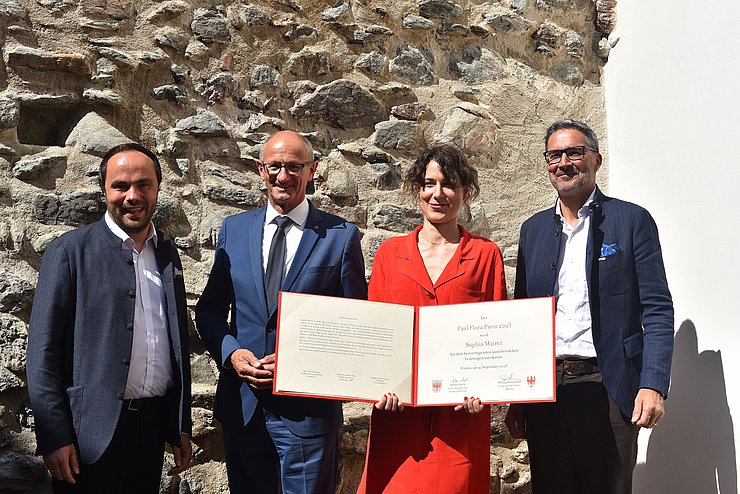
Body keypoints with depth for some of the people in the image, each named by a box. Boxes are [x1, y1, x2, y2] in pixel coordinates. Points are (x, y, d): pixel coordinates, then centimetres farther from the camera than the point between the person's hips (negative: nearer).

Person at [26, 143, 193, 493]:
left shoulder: (168, 254, 10)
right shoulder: (70, 250, -5)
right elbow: (43, 349, -7)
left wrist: (181, 428, 12)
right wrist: (54, 436, -12)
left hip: (153, 425, 5)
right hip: (91, 433, -4)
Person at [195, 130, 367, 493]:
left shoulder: (341, 236, -3)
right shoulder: (233, 229, 7)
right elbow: (209, 308, 10)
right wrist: (231, 353, -8)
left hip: (308, 406, -3)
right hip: (242, 405, 3)